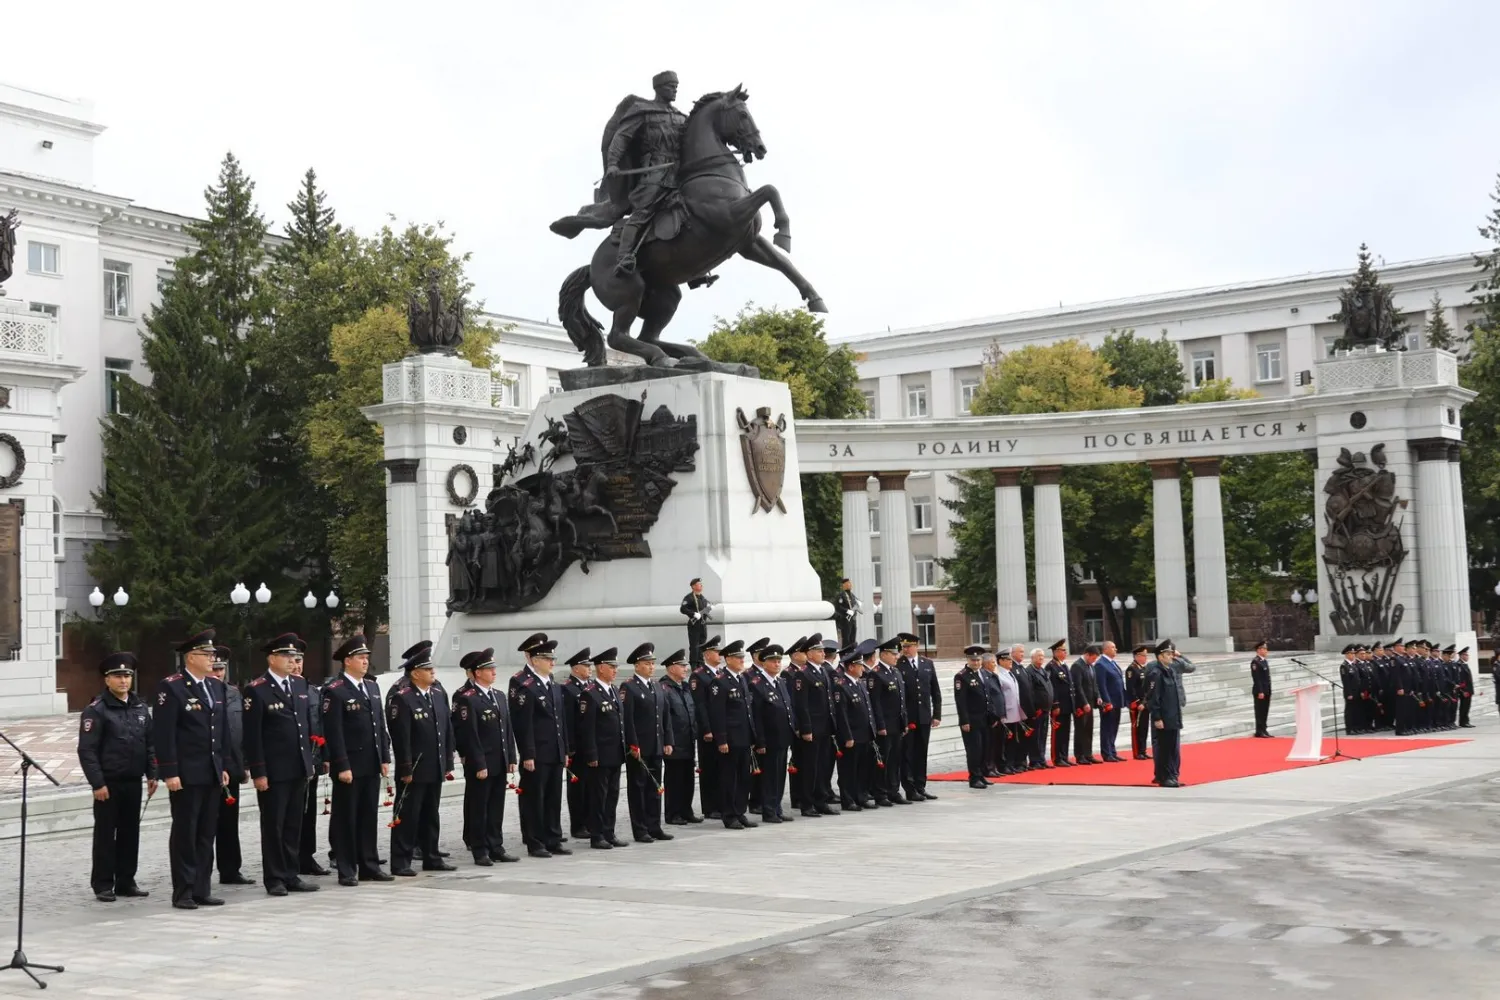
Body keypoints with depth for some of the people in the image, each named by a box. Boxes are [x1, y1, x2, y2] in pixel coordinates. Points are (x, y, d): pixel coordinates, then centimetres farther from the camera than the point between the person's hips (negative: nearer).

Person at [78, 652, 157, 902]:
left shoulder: (139, 707, 10)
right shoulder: (96, 710, -8)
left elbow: (149, 743, 15)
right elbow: (87, 750, -12)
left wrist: (151, 774, 8)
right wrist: (97, 783, -16)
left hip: (133, 781, 5)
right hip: (108, 783, -5)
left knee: (130, 832, 10)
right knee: (105, 834, 2)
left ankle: (126, 881, 19)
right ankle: (103, 886, 9)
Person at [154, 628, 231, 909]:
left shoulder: (217, 687, 13)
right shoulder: (171, 687, -9)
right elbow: (163, 734, -13)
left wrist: (224, 767, 13)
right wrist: (169, 772, -17)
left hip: (212, 773, 7)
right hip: (186, 775, -7)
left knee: (206, 835, 9)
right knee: (184, 834, 1)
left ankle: (201, 890, 16)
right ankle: (183, 892, 8)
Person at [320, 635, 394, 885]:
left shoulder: (372, 687, 14)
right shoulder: (334, 690, -9)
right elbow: (333, 732, -13)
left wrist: (385, 758, 10)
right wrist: (342, 766, -17)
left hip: (371, 765, 7)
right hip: (349, 766, -7)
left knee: (369, 818, 10)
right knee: (346, 819, 2)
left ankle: (369, 867, 17)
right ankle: (346, 871, 6)